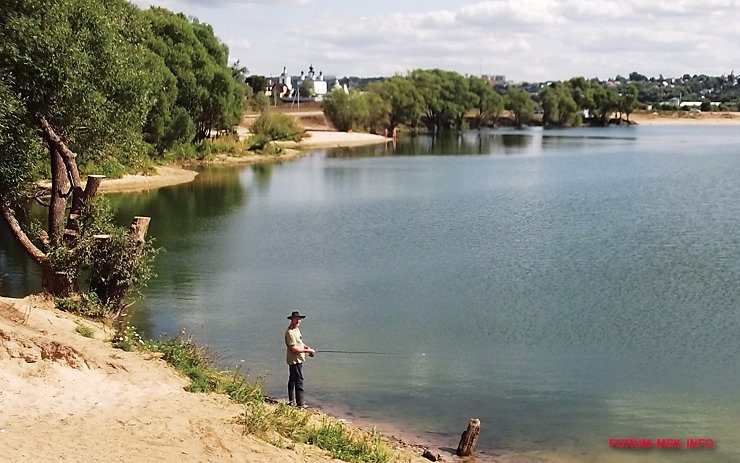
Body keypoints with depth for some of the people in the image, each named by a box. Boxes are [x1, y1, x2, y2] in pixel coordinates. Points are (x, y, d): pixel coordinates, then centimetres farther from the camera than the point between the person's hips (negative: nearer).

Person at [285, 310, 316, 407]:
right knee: (299, 380, -10)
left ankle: (292, 401, 26)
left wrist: (306, 347, 6)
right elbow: (294, 349, -24)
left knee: (292, 380, 17)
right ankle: (300, 403, -8)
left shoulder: (296, 329, 10)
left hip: (298, 359, 11)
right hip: (295, 360, -11)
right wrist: (307, 350, -16)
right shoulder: (290, 332, -21)